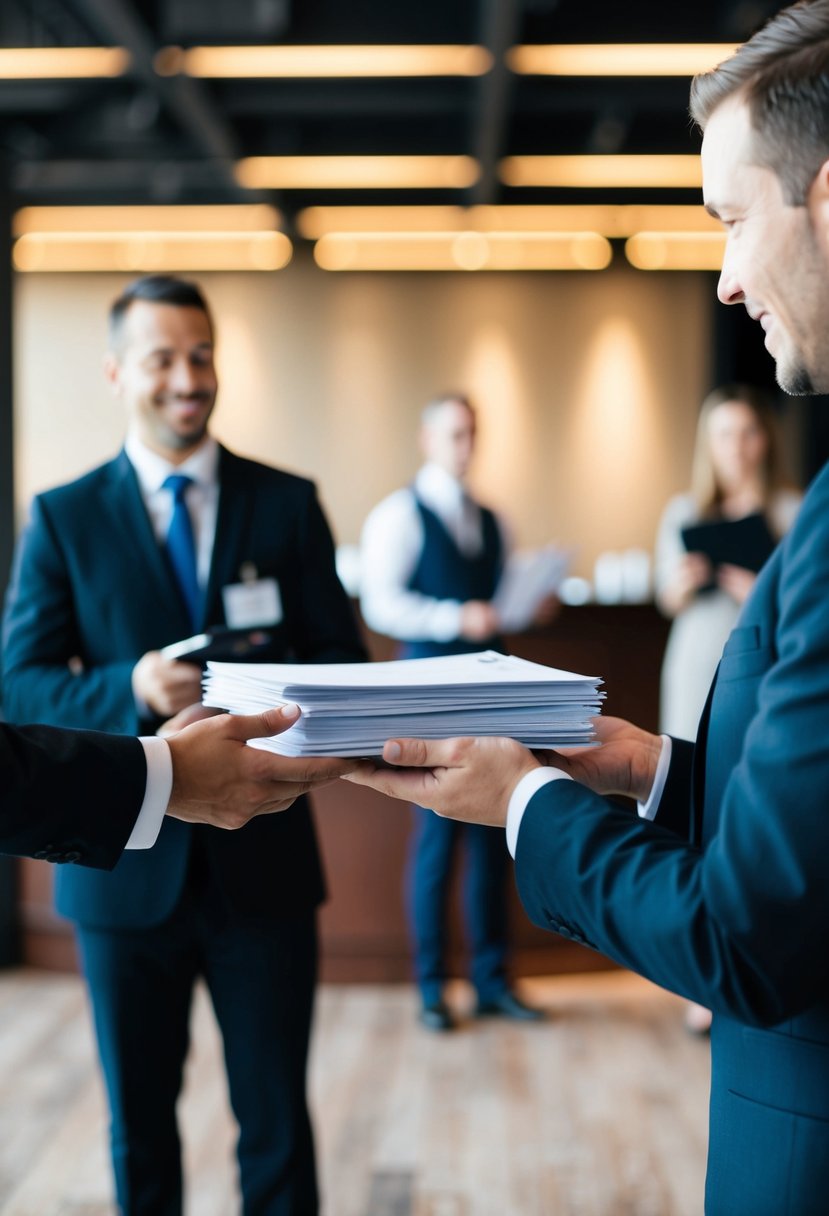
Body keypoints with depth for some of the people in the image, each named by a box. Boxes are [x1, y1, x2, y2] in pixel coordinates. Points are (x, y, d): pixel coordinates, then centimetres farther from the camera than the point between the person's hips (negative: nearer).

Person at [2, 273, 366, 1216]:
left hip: (261, 858, 0)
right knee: (139, 1121, 16)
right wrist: (130, 691, -21)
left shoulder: (287, 504, 3)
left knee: (276, 1121, 10)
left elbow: (342, 667, 2)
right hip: (125, 863, 0)